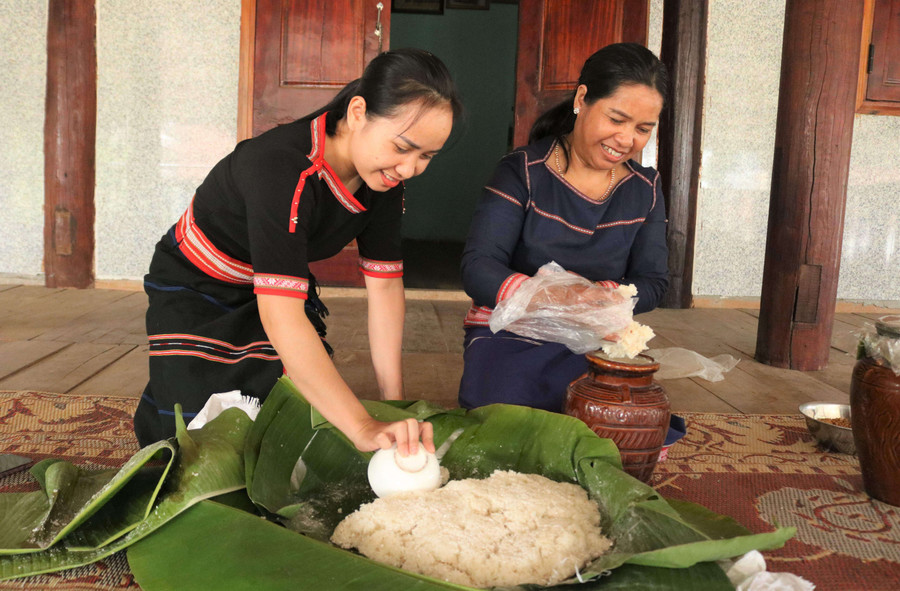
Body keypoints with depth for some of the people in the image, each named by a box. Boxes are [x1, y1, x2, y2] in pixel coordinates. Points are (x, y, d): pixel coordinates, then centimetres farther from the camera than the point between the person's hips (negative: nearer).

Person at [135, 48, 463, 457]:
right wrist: (364, 429, -54)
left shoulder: (386, 178, -17)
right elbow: (280, 315, -48)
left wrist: (393, 407, -17)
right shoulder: (281, 168, -40)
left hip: (282, 284, 6)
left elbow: (384, 285, -13)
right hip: (194, 292, -5)